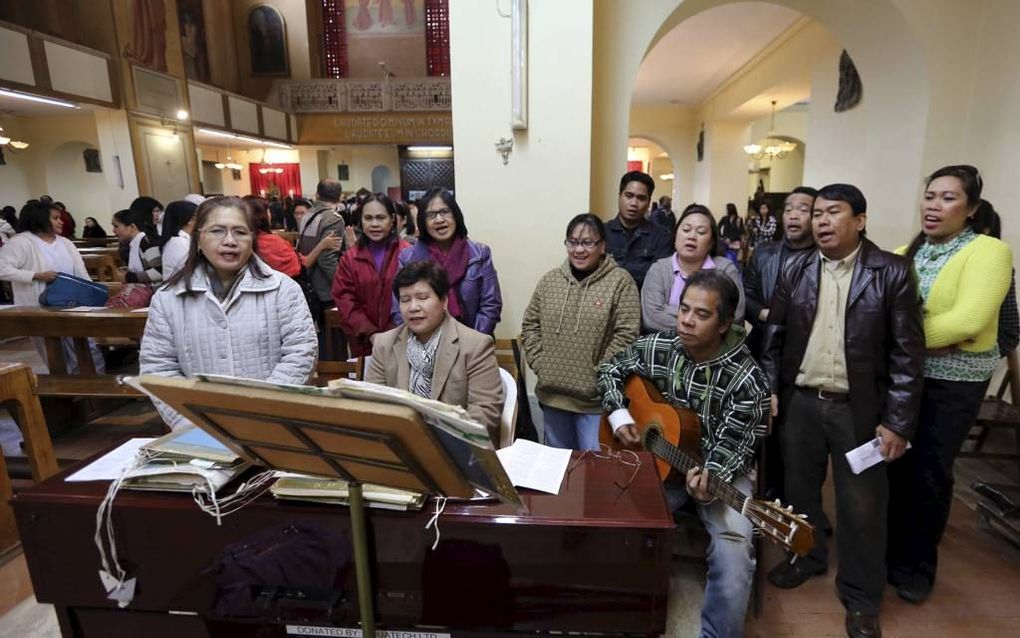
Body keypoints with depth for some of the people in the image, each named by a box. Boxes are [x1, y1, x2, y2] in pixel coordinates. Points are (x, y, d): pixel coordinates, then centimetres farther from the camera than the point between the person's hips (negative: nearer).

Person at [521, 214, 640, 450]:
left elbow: (627, 334, -13)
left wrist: (598, 377, -14)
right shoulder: (549, 280, 5)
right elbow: (530, 325, 8)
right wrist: (540, 365, -1)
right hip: (552, 392, 5)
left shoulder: (620, 281, -9)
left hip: (596, 397, -4)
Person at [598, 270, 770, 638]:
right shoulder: (656, 347, -7)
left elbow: (729, 448, -17)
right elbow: (610, 370, 8)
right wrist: (618, 414, -6)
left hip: (722, 472, -2)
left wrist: (708, 482, -35)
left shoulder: (747, 380, -18)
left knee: (734, 550, -25)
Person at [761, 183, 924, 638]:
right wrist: (769, 389, 0)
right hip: (800, 401, 3)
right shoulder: (795, 269, 3)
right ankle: (808, 557, 40)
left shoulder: (892, 272, -6)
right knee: (799, 488, 16)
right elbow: (775, 334, 6)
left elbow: (907, 352, -7)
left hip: (860, 408, -2)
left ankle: (861, 596, 29)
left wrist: (897, 423, -9)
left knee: (862, 506, 8)